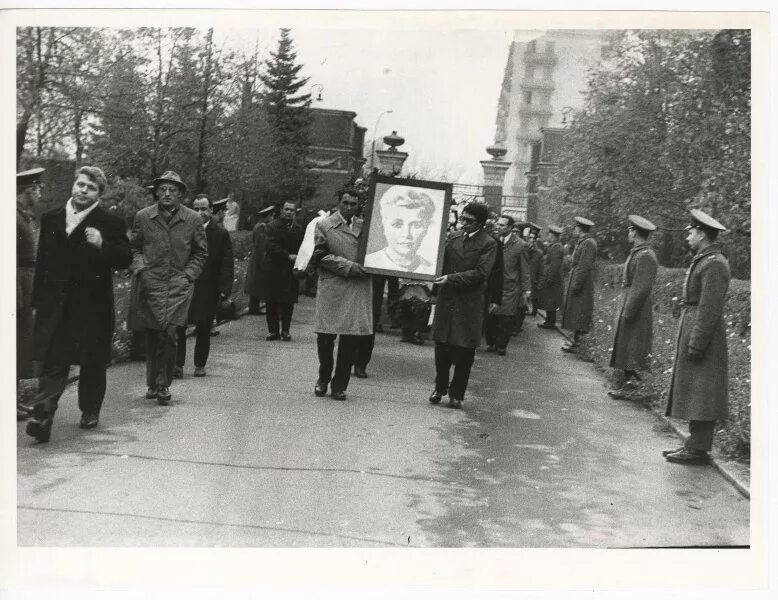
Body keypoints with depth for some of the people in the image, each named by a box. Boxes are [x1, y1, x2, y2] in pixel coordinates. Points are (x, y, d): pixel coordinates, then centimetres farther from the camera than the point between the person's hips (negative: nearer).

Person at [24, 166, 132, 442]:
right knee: (53, 361, -4)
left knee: (92, 362, 9)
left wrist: (102, 245, -24)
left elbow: (125, 259, -6)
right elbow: (42, 262, 15)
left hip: (93, 304, -2)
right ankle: (42, 416, -8)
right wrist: (38, 301, 13)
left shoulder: (110, 223, -1)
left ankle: (90, 411, 26)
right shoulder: (51, 218, 12)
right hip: (55, 303, 2)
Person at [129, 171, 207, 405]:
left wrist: (188, 276, 0)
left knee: (169, 333, -12)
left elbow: (200, 252, 11)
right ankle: (153, 383, 20)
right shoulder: (143, 216, 6)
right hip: (150, 284, 1)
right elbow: (134, 248, 15)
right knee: (152, 335, 6)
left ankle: (163, 384, 0)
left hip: (178, 286, -1)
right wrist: (140, 269, -2)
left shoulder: (193, 219, 3)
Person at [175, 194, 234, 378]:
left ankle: (200, 365, 20)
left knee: (203, 329, 7)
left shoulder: (221, 233, 0)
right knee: (178, 327, -5)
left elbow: (227, 265, -1)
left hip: (208, 289, 0)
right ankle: (178, 364, 2)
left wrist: (224, 289, -8)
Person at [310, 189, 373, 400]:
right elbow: (319, 255, -3)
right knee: (325, 337, 2)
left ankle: (339, 385, 14)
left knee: (351, 339, 1)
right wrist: (347, 266, -12)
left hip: (358, 289, 2)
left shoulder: (365, 226, 13)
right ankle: (323, 379, 24)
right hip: (331, 287, -2)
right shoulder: (324, 225, 4)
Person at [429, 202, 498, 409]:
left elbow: (481, 273, -14)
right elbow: (441, 261, 14)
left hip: (469, 305, -4)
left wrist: (451, 278, -20)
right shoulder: (453, 237, 9)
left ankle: (456, 394, 15)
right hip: (446, 299, 4)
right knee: (441, 347, 9)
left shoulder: (488, 244, -5)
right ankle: (440, 387, 25)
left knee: (464, 351, 3)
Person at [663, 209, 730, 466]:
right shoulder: (703, 260, 15)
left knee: (700, 393, -5)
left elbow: (710, 308, -22)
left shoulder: (714, 264, -16)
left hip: (703, 333, -10)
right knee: (693, 393, 13)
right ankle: (695, 443, 21)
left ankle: (699, 450, 1)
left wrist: (696, 343, -23)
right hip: (692, 327, 10)